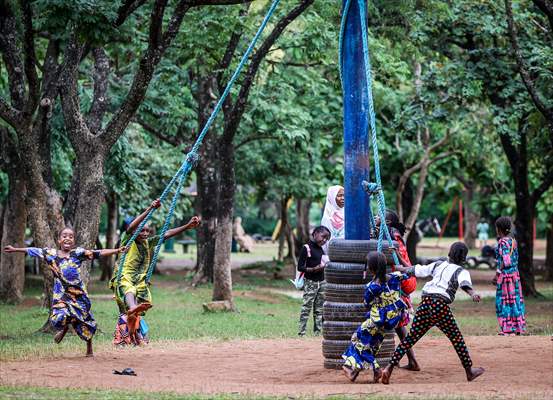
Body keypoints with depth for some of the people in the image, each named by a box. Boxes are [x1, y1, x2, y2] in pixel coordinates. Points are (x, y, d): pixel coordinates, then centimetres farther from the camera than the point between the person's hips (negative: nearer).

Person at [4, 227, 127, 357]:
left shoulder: (78, 253, -5)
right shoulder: (51, 253, 1)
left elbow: (98, 253, -10)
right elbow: (32, 251, 11)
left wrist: (117, 250, -18)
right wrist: (15, 249, 21)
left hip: (78, 294, -1)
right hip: (61, 294, 1)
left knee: (85, 323, 7)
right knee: (58, 318, -18)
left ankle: (89, 350, 30)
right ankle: (64, 328, 22)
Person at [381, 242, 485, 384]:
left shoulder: (438, 265, 22)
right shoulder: (461, 271, 8)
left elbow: (417, 270, 23)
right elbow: (464, 283, -14)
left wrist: (400, 268, 37)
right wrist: (472, 294, -32)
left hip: (425, 303, 4)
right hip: (441, 305, -4)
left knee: (410, 338, 4)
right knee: (457, 339, 10)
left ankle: (390, 367, -7)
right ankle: (469, 371, 17)